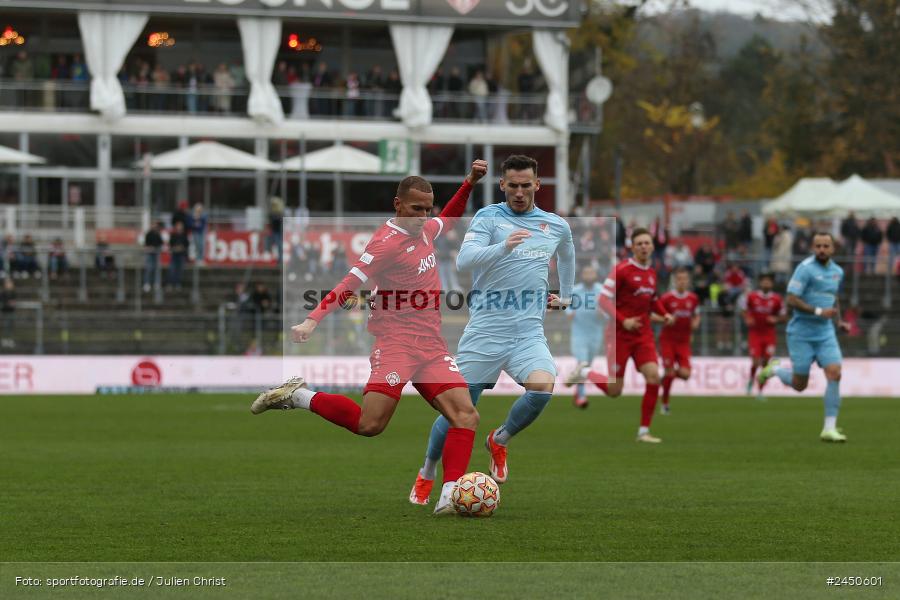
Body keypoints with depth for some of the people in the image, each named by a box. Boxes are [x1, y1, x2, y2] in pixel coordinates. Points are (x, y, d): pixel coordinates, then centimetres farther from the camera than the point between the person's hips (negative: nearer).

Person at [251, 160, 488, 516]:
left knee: (466, 414, -10)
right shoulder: (387, 243, -11)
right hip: (397, 342, -8)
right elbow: (349, 286, -17)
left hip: (432, 346, 8)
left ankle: (449, 496, -14)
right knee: (369, 424, -19)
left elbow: (448, 218, 38)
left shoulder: (425, 230, 13)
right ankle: (298, 396, 0)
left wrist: (470, 183, 26)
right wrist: (313, 320, -29)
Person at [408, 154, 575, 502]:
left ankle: (499, 441, 2)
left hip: (529, 332, 2)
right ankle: (426, 476, 24)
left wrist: (565, 296, 37)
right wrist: (503, 247, -32)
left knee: (542, 386, -27)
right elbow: (463, 261, -18)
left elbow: (567, 255, 37)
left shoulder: (557, 226, 13)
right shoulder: (488, 217, -1)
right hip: (485, 329, -2)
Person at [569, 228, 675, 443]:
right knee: (614, 391, -2)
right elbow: (603, 299, -15)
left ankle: (644, 431, -3)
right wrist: (622, 320, -25)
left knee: (654, 377, -13)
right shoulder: (622, 270, -13)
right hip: (620, 334, -5)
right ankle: (584, 373, 28)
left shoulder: (651, 272, 8)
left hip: (643, 335, 5)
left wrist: (664, 315, 8)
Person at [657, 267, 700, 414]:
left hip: (684, 341, 3)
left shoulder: (693, 298, 4)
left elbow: (696, 316, 18)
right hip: (668, 340, -3)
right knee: (669, 371, -8)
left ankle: (667, 376, 25)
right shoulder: (667, 297, -7)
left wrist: (695, 323, -4)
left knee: (685, 374, -10)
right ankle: (665, 403, 10)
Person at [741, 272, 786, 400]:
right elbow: (743, 310, 10)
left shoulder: (776, 299, -1)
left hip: (769, 335, 1)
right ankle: (751, 380, 23)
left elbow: (784, 316, 8)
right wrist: (747, 319, -10)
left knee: (766, 363, -2)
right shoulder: (752, 296, -3)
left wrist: (776, 319, -13)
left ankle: (760, 391, 11)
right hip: (755, 333, -1)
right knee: (756, 362, -10)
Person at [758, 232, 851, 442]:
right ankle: (774, 369, 35)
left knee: (834, 373, -15)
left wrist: (838, 321, 13)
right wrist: (818, 311, -24)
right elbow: (791, 300, -18)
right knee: (799, 384, 1)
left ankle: (829, 428, -10)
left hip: (825, 333, 5)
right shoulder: (806, 268, -12)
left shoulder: (837, 272, 10)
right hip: (801, 333, -5)